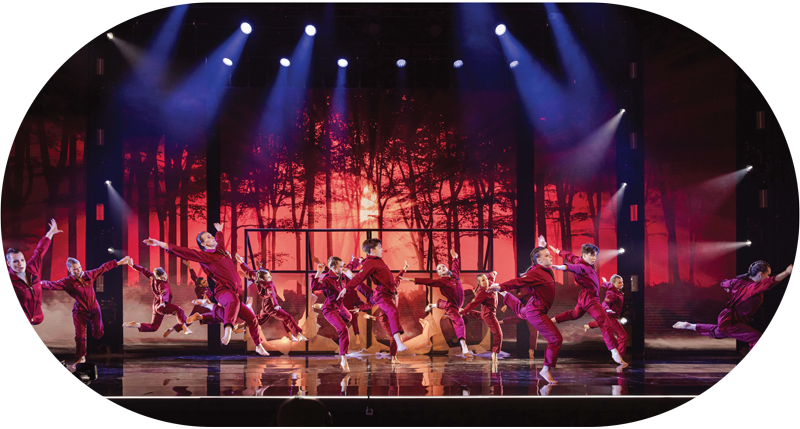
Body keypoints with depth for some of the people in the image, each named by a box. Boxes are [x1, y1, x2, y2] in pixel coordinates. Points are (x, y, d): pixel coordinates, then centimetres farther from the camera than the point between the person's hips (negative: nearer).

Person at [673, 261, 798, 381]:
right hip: (730, 322, -10)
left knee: (717, 332, 40)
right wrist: (787, 272, -56)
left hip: (726, 319, 10)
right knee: (759, 340, -18)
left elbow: (724, 284, 17)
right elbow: (769, 283, -46)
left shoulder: (740, 282, -1)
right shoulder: (750, 287, -27)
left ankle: (689, 326, 53)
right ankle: (754, 371, -12)